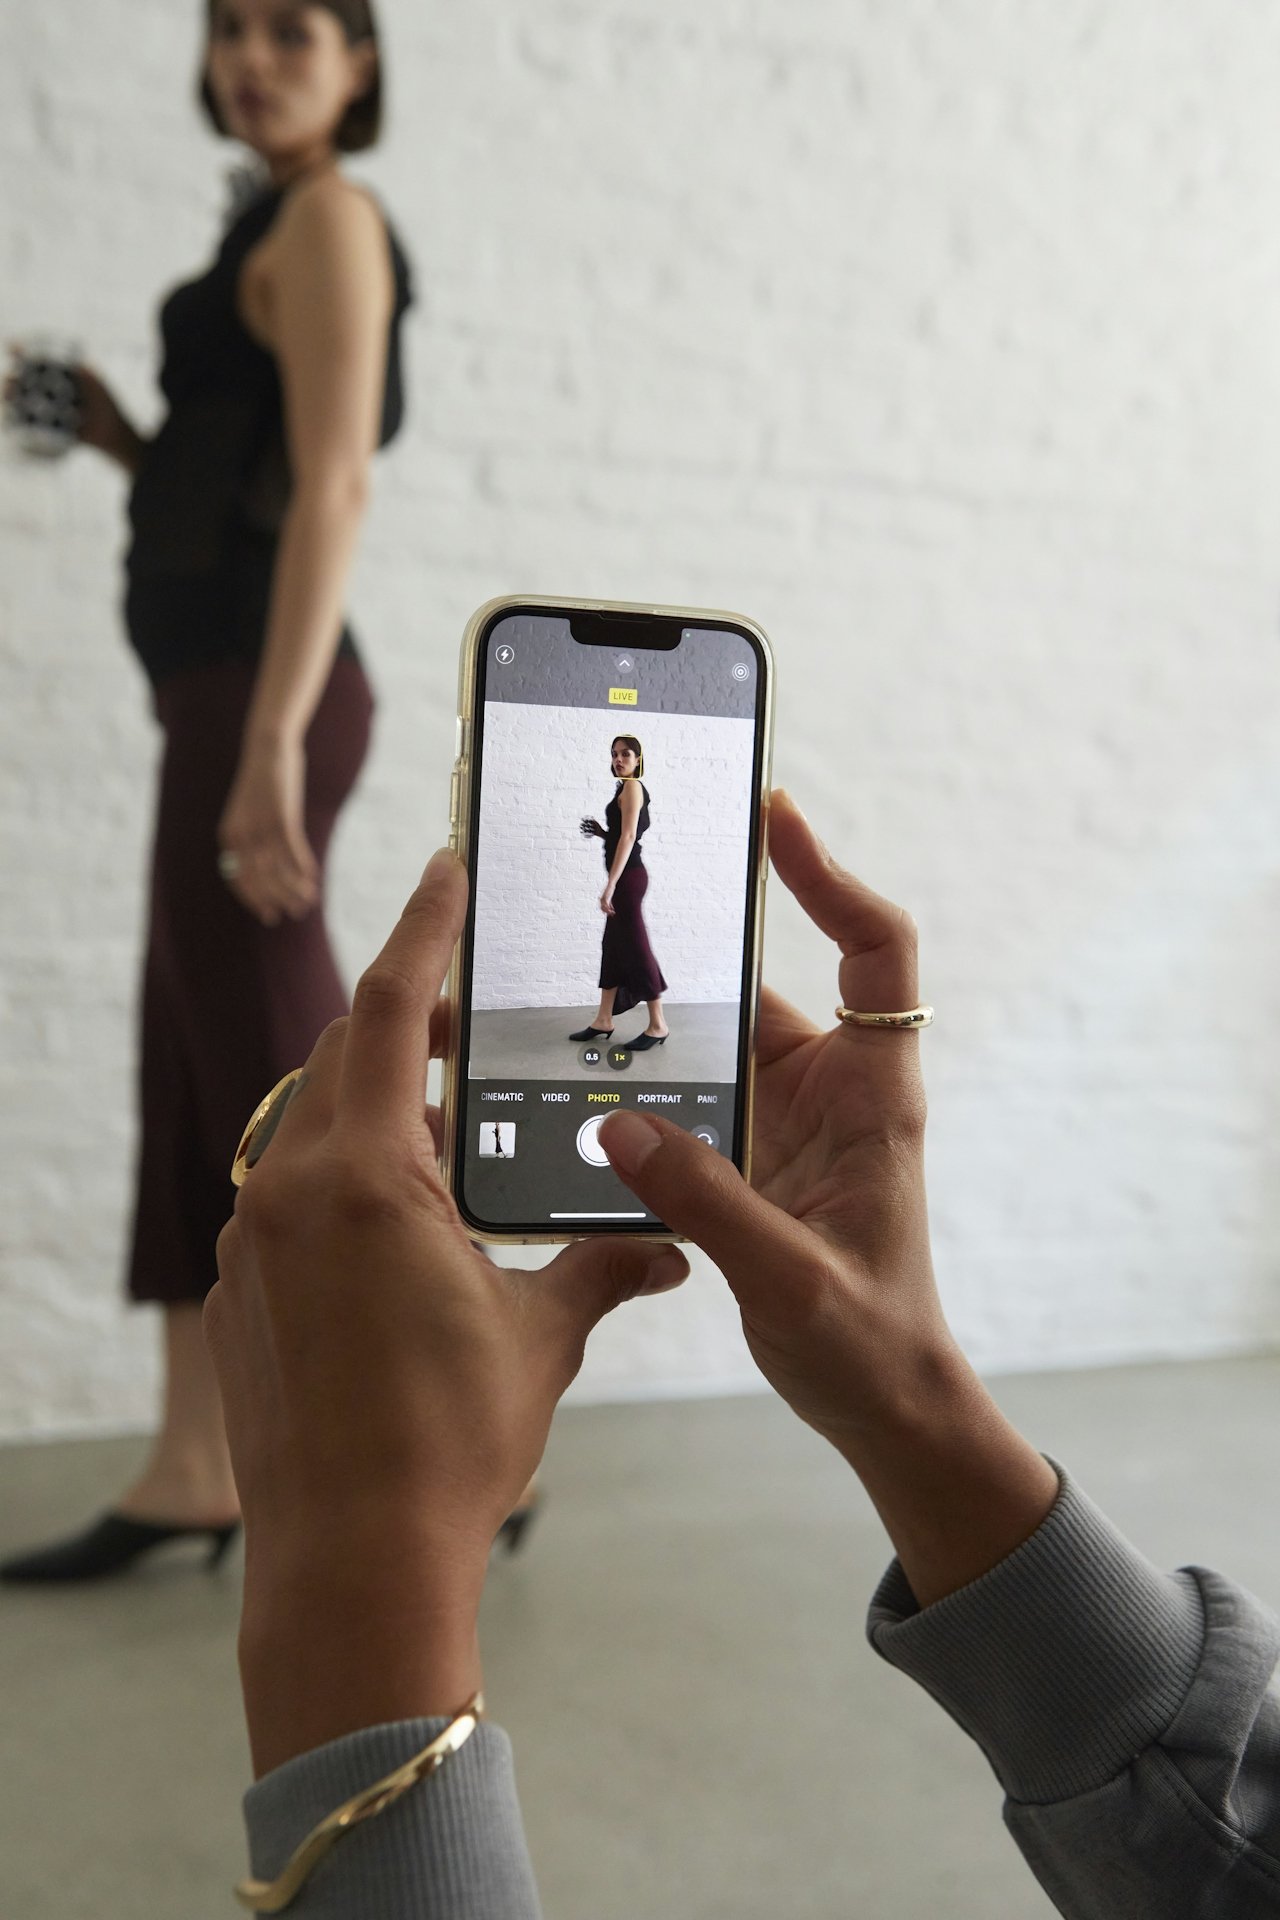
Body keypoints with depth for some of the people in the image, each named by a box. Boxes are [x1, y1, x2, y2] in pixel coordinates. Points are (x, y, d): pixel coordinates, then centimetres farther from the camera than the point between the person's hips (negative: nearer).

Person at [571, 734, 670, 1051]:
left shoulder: (631, 786, -12)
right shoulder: (629, 788, 17)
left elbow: (628, 837, -21)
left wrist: (610, 886, -25)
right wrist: (602, 833, 6)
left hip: (628, 876, -10)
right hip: (625, 875, 10)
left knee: (635, 946, -5)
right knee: (613, 944, 12)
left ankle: (658, 1026, 2)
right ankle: (603, 1020, 18)